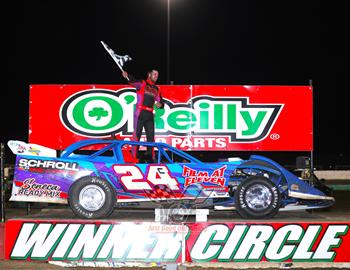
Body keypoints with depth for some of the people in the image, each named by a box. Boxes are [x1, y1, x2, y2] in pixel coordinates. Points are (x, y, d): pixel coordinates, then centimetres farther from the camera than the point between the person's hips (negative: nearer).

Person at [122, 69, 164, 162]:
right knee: (137, 135, -6)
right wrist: (127, 76, -42)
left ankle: (150, 157, 11)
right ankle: (135, 157, -6)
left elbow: (160, 102, 21)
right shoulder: (142, 84, 1)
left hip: (150, 115, 6)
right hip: (140, 114, -6)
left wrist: (160, 104, -4)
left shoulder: (156, 89, 17)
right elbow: (134, 82, -21)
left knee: (151, 137, 5)